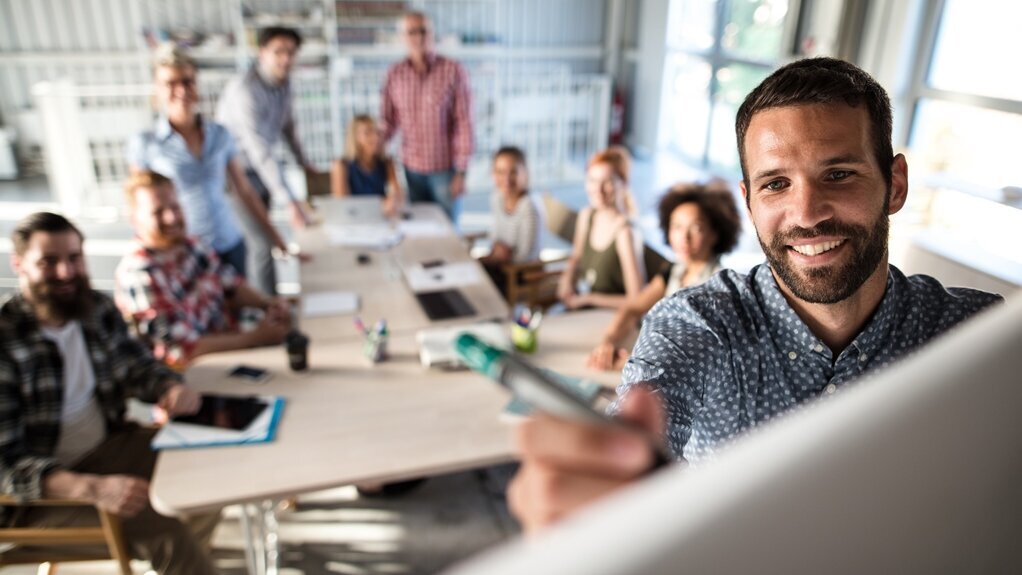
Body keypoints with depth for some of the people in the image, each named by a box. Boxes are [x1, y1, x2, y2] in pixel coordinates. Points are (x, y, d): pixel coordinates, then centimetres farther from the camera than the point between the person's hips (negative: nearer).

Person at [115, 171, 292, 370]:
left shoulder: (187, 244, 0)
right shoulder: (137, 274, -21)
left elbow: (231, 286, 13)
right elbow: (183, 349, -23)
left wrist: (266, 303, -7)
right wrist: (256, 337, -21)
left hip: (230, 345, 7)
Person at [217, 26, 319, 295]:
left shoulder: (283, 81, -3)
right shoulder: (245, 89, -30)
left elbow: (287, 124, 15)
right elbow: (260, 150, -37)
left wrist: (304, 162, 22)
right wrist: (290, 201, -43)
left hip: (259, 169, 8)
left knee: (256, 239, 17)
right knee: (263, 244, -8)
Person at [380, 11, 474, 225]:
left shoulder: (453, 71, -9)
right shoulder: (395, 74, 1)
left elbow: (464, 123, -9)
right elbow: (388, 120, 6)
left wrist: (461, 171, -11)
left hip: (445, 168, -3)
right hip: (412, 168, 3)